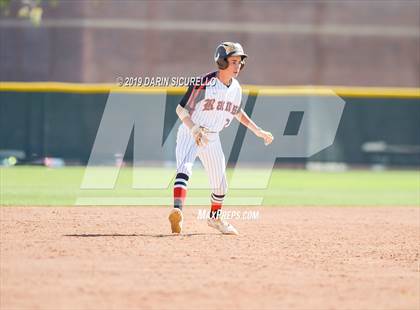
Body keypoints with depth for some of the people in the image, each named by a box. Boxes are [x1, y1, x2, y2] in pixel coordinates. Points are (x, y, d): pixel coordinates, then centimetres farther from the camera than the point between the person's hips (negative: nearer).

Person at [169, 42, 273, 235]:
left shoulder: (236, 88, 1)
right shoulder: (204, 83, -19)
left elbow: (237, 112, 20)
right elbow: (181, 109, -17)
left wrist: (257, 131, 16)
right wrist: (194, 129, -31)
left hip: (212, 139, 6)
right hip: (190, 134, -6)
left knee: (220, 184, 13)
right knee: (184, 169, -31)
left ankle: (215, 218, 39)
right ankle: (177, 211, -49)